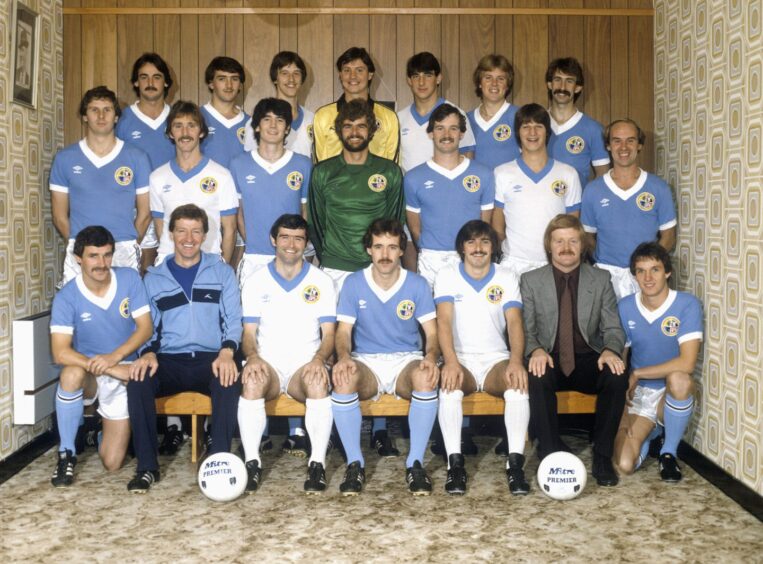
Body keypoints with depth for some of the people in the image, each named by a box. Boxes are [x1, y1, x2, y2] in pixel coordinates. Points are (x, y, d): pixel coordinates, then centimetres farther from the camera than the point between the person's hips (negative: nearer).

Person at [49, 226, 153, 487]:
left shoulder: (130, 280, -11)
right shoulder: (66, 297, -16)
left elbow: (145, 328, -10)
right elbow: (60, 352, -23)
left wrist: (114, 357, -26)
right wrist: (110, 369, -32)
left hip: (124, 374, 1)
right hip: (88, 376, -1)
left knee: (112, 463, -4)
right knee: (71, 374, -40)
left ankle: (101, 432, 35)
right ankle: (66, 453, -18)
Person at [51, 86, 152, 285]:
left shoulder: (136, 158, 5)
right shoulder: (65, 158, 7)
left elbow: (144, 213, 8)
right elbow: (60, 215, 10)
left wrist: (128, 246, 7)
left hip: (124, 253, 0)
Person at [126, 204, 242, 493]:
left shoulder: (222, 272, 13)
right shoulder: (154, 278, 17)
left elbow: (233, 319, 5)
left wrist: (227, 352, -15)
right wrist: (148, 353, -11)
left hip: (210, 359, -1)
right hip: (168, 361, 2)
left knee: (229, 382, -35)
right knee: (138, 380, -30)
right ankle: (147, 466, -19)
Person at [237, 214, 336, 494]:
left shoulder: (322, 282, 8)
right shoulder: (255, 282, 9)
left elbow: (328, 334, 4)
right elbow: (249, 333, 5)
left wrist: (319, 359, -18)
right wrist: (253, 357, -18)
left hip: (306, 365, 0)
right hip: (267, 364, 0)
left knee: (318, 381, -34)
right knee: (252, 379, -34)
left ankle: (318, 463, -29)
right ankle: (252, 462, -27)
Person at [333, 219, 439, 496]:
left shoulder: (417, 284, 1)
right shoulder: (353, 283, 0)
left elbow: (432, 332, -2)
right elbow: (344, 330, -3)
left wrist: (431, 356, -25)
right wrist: (344, 356, -26)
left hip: (407, 359, 0)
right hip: (366, 361, 0)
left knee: (426, 378, -35)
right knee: (343, 379, -34)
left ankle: (415, 462, -22)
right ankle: (355, 463, -20)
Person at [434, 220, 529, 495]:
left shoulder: (507, 278, 7)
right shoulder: (447, 276, 3)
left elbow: (514, 322, -6)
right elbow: (444, 321, -10)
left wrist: (516, 361, -26)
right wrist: (451, 362, -29)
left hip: (496, 359, 1)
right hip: (460, 359, -1)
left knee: (519, 385, -31)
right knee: (450, 387, -34)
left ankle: (515, 463, -28)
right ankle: (455, 464, -29)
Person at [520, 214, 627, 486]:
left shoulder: (601, 279, 10)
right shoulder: (530, 281, 8)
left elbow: (613, 328, 5)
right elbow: (526, 329, 2)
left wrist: (610, 350, -19)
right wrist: (536, 350, -21)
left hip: (588, 361, 1)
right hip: (550, 360, -1)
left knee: (617, 377, -30)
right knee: (538, 377, -35)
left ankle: (602, 456, -15)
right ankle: (551, 453, -22)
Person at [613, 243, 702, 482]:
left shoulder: (688, 305, -14)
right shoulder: (625, 308, -4)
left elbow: (687, 363, -24)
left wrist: (637, 373, -18)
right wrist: (622, 412, -7)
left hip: (672, 396, -2)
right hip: (637, 395, 2)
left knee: (678, 379, -38)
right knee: (625, 464, -19)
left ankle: (669, 452, -11)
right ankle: (646, 433, 19)